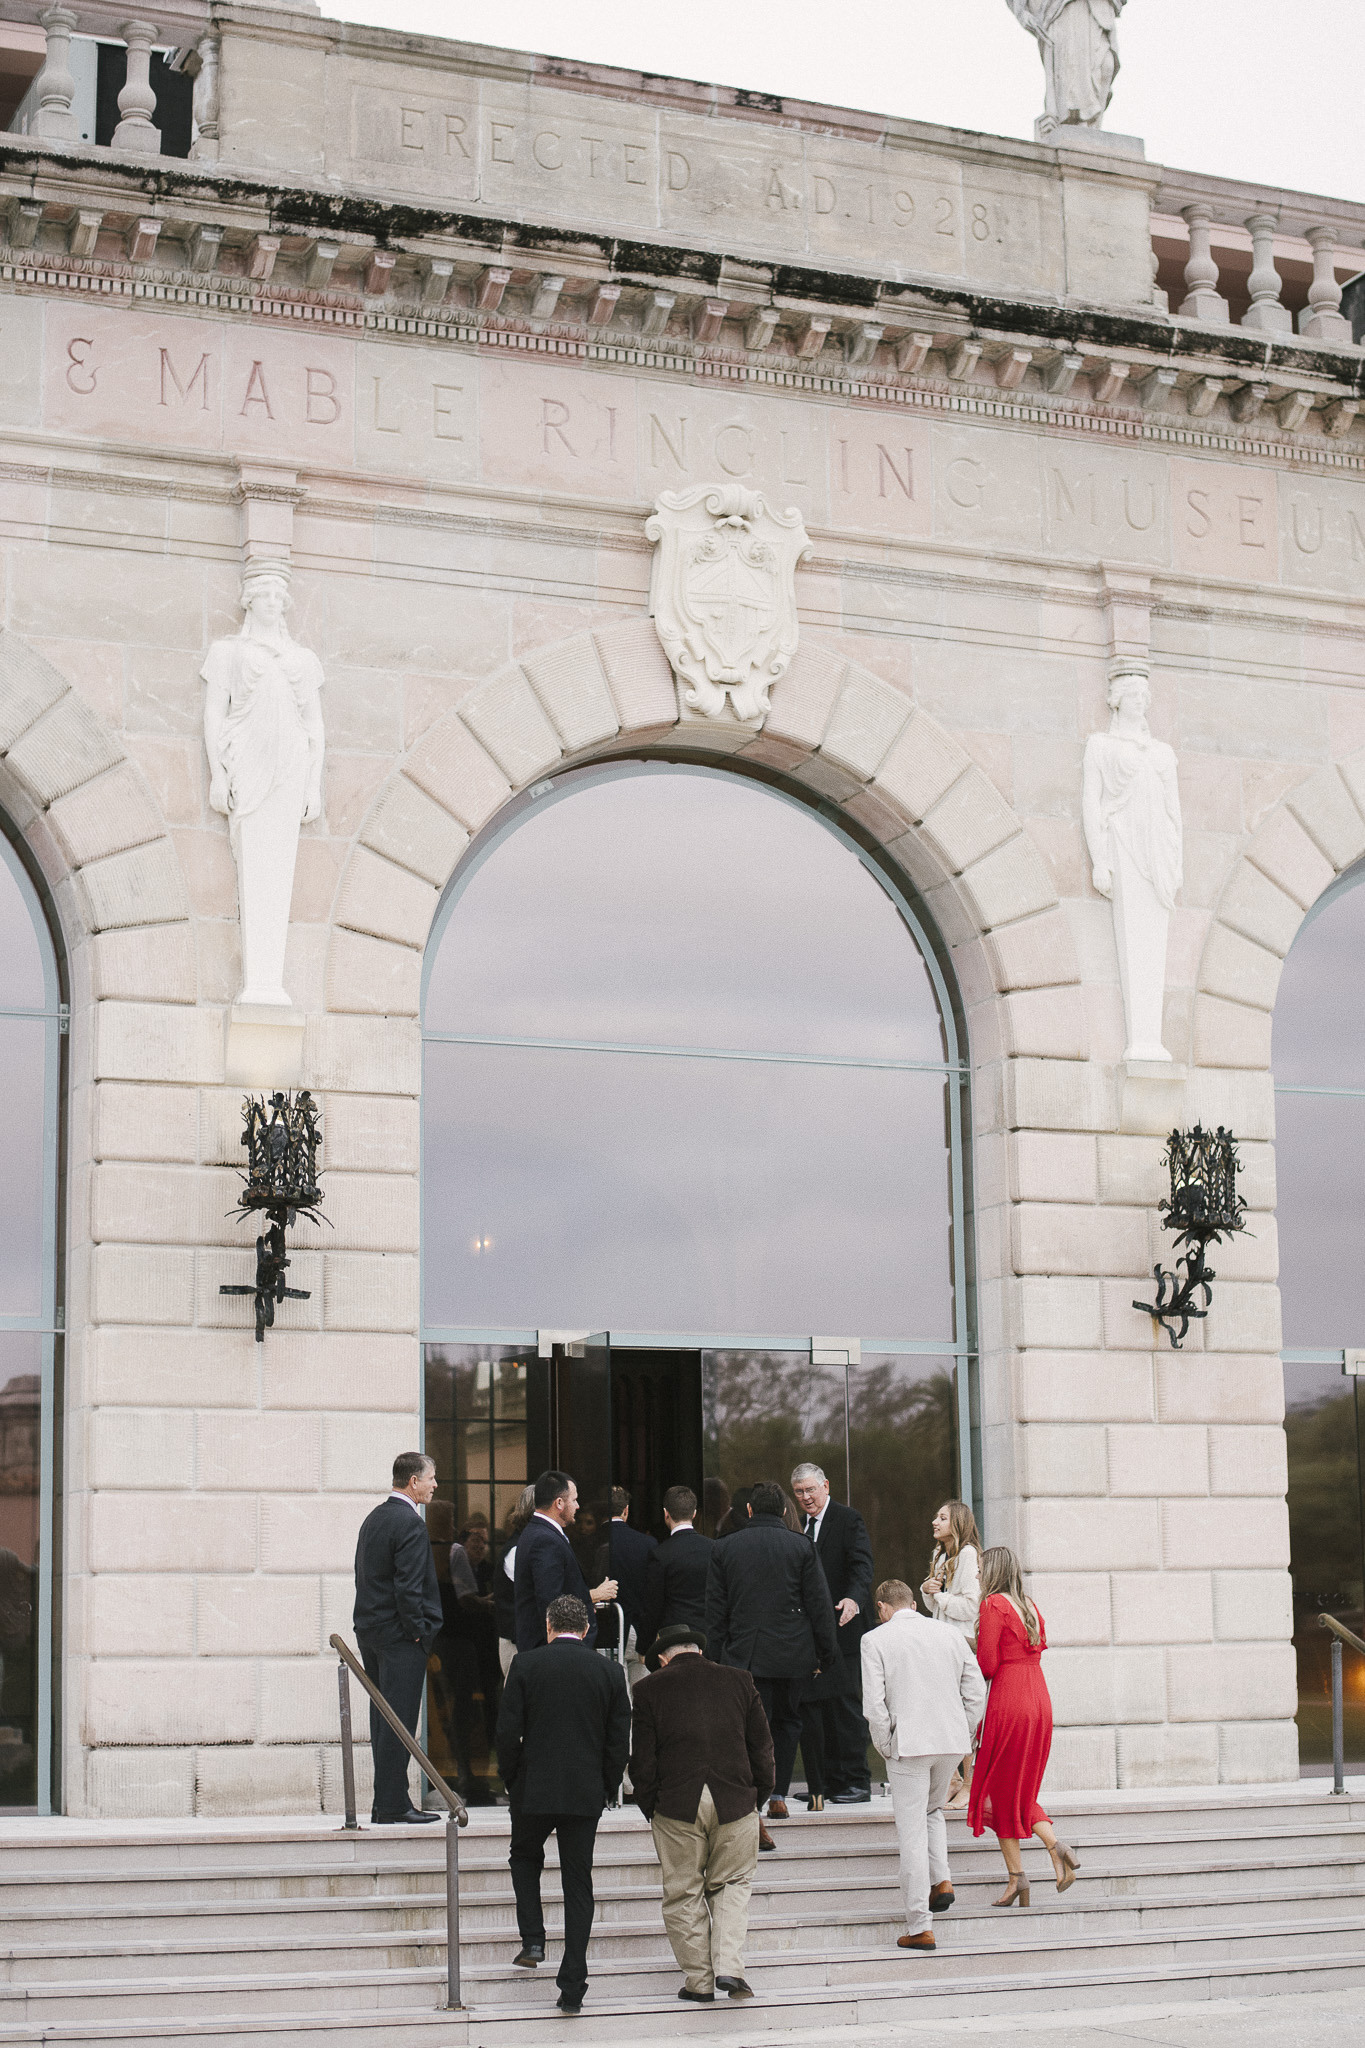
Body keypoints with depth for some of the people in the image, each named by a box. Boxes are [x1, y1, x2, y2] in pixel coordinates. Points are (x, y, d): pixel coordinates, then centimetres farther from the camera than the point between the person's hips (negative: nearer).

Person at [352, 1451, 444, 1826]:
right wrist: (418, 1632, -12)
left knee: (383, 1721, 11)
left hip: (369, 1629, 9)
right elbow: (408, 1587, -21)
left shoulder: (373, 1518, 13)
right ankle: (392, 1806, -4)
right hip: (399, 1634, -9)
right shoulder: (410, 1524, -15)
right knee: (398, 1721, -6)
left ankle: (387, 1803, 15)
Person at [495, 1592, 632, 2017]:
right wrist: (605, 1790, 13)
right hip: (586, 1794, 1)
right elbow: (618, 1742, 1)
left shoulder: (526, 1664, -5)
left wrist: (512, 1779, 9)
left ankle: (532, 1939, 9)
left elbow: (508, 1731, -6)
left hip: (534, 1790, -1)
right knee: (578, 1885, 8)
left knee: (524, 1856, 26)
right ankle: (572, 1987, 5)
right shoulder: (609, 1672, 0)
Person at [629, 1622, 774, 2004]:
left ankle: (699, 1982, 11)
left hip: (677, 1808, -1)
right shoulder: (739, 1681, 7)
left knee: (683, 1894, 9)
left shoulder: (649, 1689, 2)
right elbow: (762, 1748, 8)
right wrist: (757, 1797, 18)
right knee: (732, 1885, 14)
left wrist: (649, 1808, 9)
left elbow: (642, 1760, -1)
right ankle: (729, 1967, -2)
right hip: (736, 1802, 2)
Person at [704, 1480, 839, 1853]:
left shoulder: (724, 1549, 3)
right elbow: (819, 1605, 0)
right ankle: (778, 1795, 22)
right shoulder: (801, 1546, -1)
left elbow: (715, 1610, 4)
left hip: (743, 1655, 0)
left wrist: (720, 1654, 10)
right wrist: (825, 1652, 7)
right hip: (791, 1654, 0)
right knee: (786, 1721, 20)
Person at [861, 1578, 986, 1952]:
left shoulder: (875, 1640, -2)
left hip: (908, 1743, -4)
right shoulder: (950, 1634, 9)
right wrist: (964, 1734, 14)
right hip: (952, 1741, 4)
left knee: (911, 1833, 1)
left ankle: (919, 1928, 2)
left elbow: (874, 1704, -9)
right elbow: (975, 1691, 7)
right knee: (933, 1810, 29)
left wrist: (885, 1748, 1)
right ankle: (942, 1879, 10)